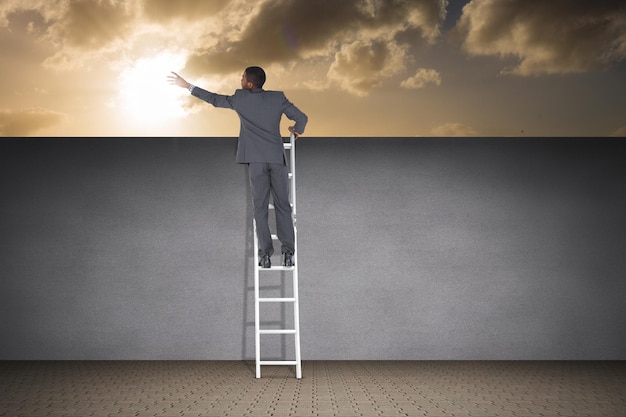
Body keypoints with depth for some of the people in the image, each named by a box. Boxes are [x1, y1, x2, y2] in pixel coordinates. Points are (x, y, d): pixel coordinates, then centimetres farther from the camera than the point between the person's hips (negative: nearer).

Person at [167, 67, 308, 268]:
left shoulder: (240, 98, 1)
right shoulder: (278, 97, 4)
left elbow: (214, 99, 13)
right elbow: (302, 118, 3)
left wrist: (186, 85, 24)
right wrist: (297, 130, 27)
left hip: (256, 159, -1)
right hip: (277, 157, 1)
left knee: (260, 207, 4)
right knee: (283, 206, 6)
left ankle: (265, 253, 0)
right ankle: (288, 252, 2)